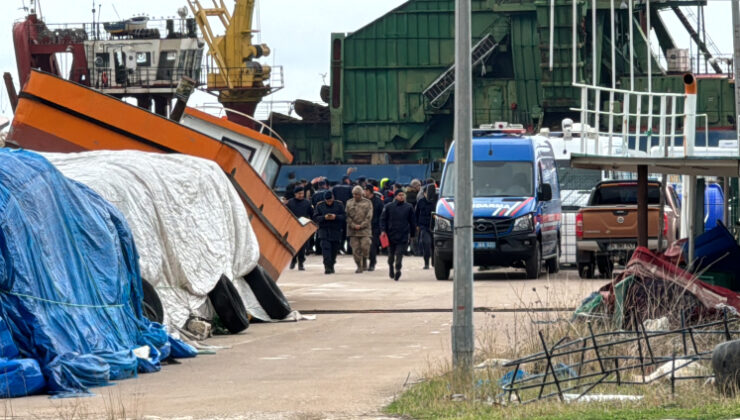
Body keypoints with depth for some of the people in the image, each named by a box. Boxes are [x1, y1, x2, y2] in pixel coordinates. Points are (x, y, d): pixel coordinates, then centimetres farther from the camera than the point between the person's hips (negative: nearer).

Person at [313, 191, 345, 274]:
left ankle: (331, 265, 25)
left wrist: (336, 217, -18)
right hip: (324, 230, -1)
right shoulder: (320, 206, 4)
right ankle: (327, 267, -19)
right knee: (326, 248, -15)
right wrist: (324, 217, -16)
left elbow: (344, 216, -1)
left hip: (336, 230, 1)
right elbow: (315, 218, 0)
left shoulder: (339, 205, 4)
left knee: (334, 249, 7)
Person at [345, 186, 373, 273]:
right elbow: (347, 216, 6)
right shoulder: (349, 203, 9)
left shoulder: (367, 203, 3)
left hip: (365, 229, -2)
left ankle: (364, 261, 12)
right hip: (353, 229, 2)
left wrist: (361, 225, -10)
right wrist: (354, 225, -8)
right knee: (355, 249, -2)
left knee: (365, 246, -13)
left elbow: (369, 216, -2)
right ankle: (359, 266, 6)